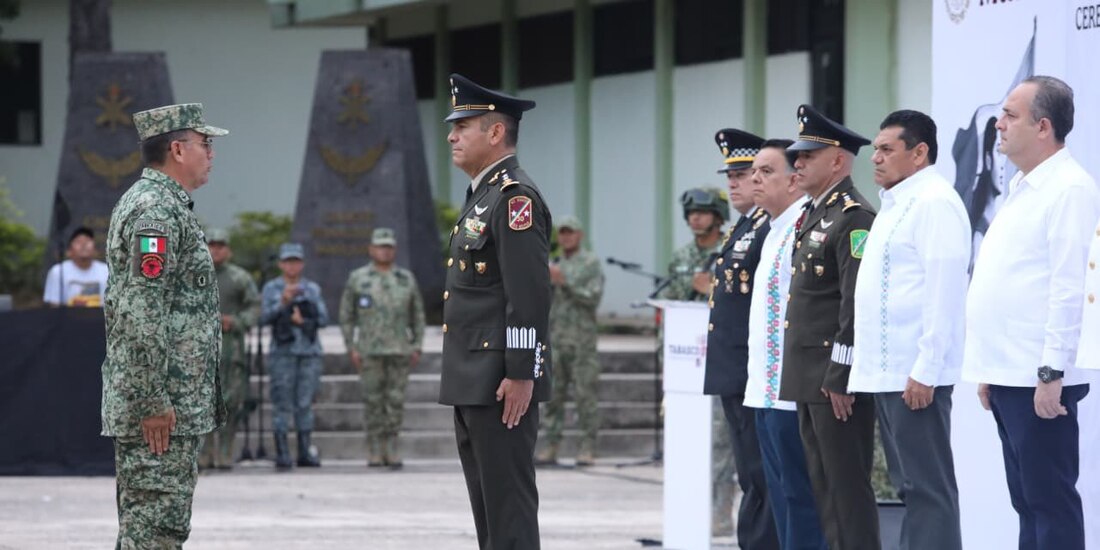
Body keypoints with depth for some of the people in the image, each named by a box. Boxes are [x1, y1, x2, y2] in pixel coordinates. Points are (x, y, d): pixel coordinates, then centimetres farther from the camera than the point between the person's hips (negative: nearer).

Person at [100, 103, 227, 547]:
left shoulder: (144, 202, 19)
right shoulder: (157, 210, -15)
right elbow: (142, 314, -23)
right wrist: (153, 402, -23)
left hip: (166, 406, 11)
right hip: (164, 409, -11)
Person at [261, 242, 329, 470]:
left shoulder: (313, 289, 12)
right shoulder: (271, 288, 5)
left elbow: (323, 319, 8)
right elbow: (264, 317, -7)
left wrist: (302, 321, -8)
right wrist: (283, 302, -21)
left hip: (309, 351, 2)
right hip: (283, 351, -2)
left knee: (305, 404, 3)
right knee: (283, 404, -5)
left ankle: (304, 452, 7)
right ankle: (282, 454, -5)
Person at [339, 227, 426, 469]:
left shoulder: (407, 279, 9)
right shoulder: (357, 279, 3)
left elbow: (417, 315, 12)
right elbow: (346, 316, 4)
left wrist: (417, 347, 4)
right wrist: (351, 349, -4)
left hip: (399, 349, 1)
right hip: (369, 350, -1)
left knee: (395, 399, -2)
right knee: (373, 399, -1)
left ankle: (391, 448, 3)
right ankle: (375, 451, 3)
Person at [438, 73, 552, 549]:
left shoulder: (515, 197, -13)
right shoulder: (482, 195, 19)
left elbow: (530, 294, -20)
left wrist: (521, 374, -23)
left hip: (501, 382, -10)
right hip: (473, 382, 10)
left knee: (508, 504, -8)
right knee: (486, 503, 12)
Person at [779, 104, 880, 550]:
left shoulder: (853, 218, -13)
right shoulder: (811, 215, 18)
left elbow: (858, 303, -19)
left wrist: (840, 377, -21)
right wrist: (803, 377, 19)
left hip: (837, 378, -10)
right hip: (808, 378, 10)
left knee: (848, 485, -7)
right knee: (823, 485, 12)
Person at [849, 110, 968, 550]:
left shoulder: (934, 203, -12)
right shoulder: (895, 204, 19)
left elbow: (943, 292, -19)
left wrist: (925, 371, -22)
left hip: (915, 375, -10)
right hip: (888, 372, 10)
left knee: (927, 488, -9)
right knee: (910, 486, 11)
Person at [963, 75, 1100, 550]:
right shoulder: (1022, 188, 18)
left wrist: (1052, 374, -21)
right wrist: (989, 371, 19)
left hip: (1038, 379, -10)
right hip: (1009, 376, 10)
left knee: (1050, 500, -7)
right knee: (1028, 501, 11)